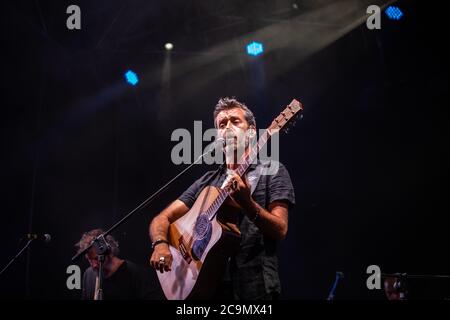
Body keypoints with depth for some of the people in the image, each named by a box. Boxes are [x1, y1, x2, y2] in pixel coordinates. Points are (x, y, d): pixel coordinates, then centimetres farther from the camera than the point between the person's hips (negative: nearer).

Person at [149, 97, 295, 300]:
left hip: (254, 285, -4)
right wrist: (160, 244, -10)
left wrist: (247, 204, -22)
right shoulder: (208, 181, 16)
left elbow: (280, 230, -6)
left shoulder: (272, 172, 5)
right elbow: (162, 219, 12)